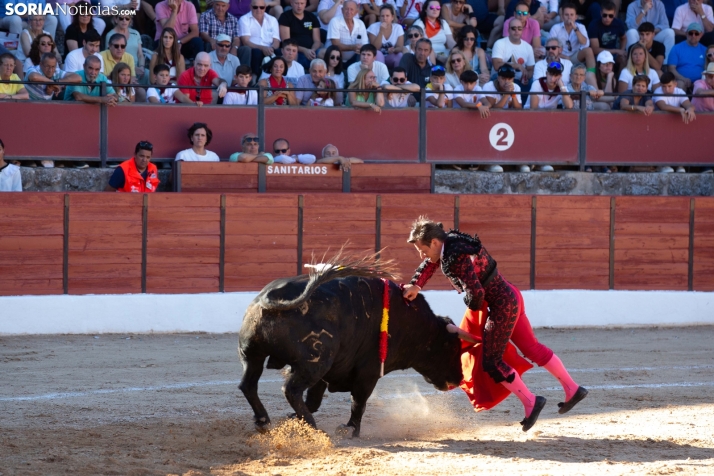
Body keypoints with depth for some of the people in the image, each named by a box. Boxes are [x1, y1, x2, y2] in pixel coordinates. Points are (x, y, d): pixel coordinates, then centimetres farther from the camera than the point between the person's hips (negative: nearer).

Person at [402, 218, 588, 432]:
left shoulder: (456, 259, -26)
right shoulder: (451, 239, 3)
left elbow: (475, 293, -30)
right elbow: (429, 265, 19)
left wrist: (473, 310, -7)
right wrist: (414, 286, 4)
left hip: (502, 306, -10)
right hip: (510, 296, 10)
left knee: (491, 361, -1)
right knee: (531, 347, 19)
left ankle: (530, 402, 6)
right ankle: (572, 389, 27)